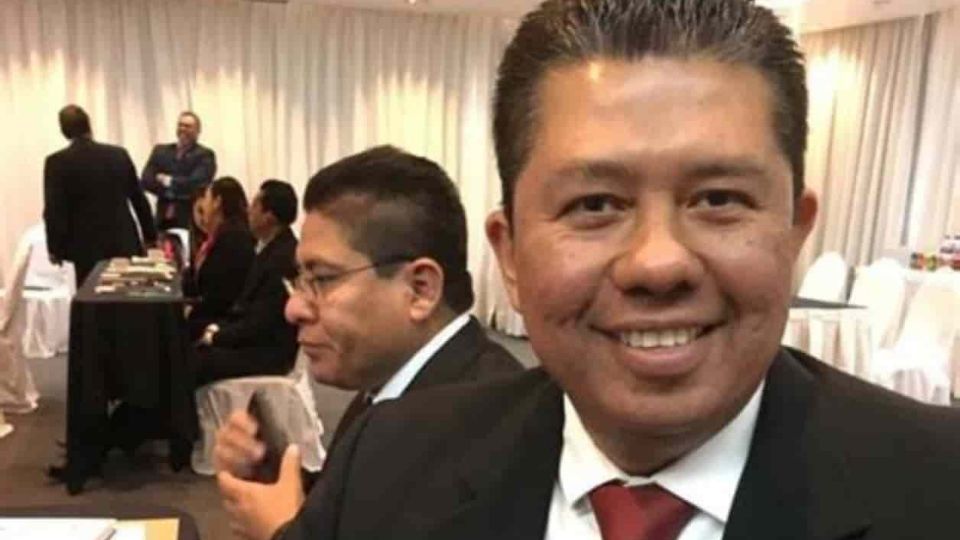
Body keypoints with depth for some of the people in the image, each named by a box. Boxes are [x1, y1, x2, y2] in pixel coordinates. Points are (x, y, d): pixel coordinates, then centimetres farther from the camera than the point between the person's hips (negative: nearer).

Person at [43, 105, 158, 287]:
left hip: (87, 247, -3)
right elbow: (139, 198, 8)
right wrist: (150, 235, 17)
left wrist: (55, 248, 1)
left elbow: (53, 210, -9)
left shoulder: (57, 162, -7)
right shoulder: (119, 154, 2)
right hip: (125, 242, 3)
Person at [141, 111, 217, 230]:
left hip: (191, 220, -4)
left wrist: (168, 181, -3)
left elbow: (196, 183, -14)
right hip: (164, 219, 4)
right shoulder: (160, 151, 14)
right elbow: (146, 180, 3)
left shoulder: (205, 155, 0)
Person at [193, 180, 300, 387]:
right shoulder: (272, 249, 9)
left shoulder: (284, 258, -22)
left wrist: (216, 336, -9)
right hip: (255, 340, 10)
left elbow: (259, 326, -21)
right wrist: (219, 327, 4)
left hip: (268, 353, -10)